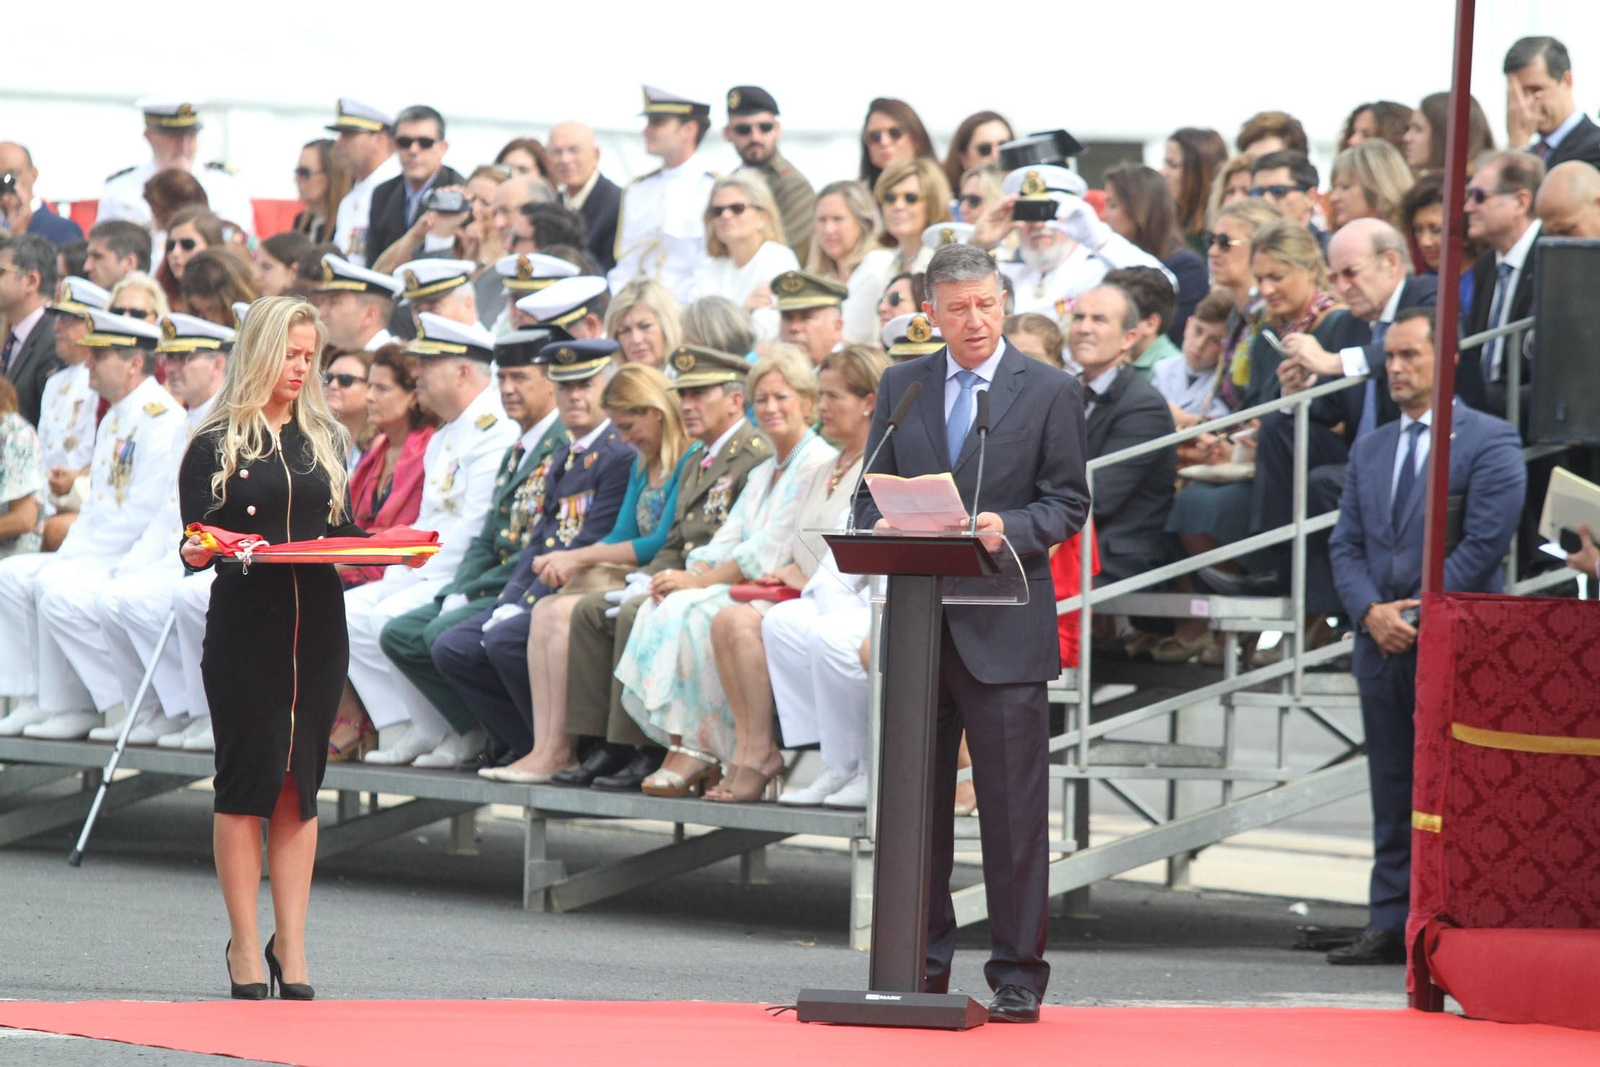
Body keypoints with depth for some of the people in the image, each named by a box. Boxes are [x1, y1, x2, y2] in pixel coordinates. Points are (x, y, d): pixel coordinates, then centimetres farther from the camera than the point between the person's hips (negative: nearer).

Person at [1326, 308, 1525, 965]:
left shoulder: (1490, 443, -3)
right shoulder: (1371, 450, 18)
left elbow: (1485, 542, -11)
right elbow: (1346, 544, 13)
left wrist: (1419, 613, -13)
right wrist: (1370, 611, -5)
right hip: (1384, 648, 6)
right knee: (1392, 796, 8)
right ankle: (1391, 928, 10)